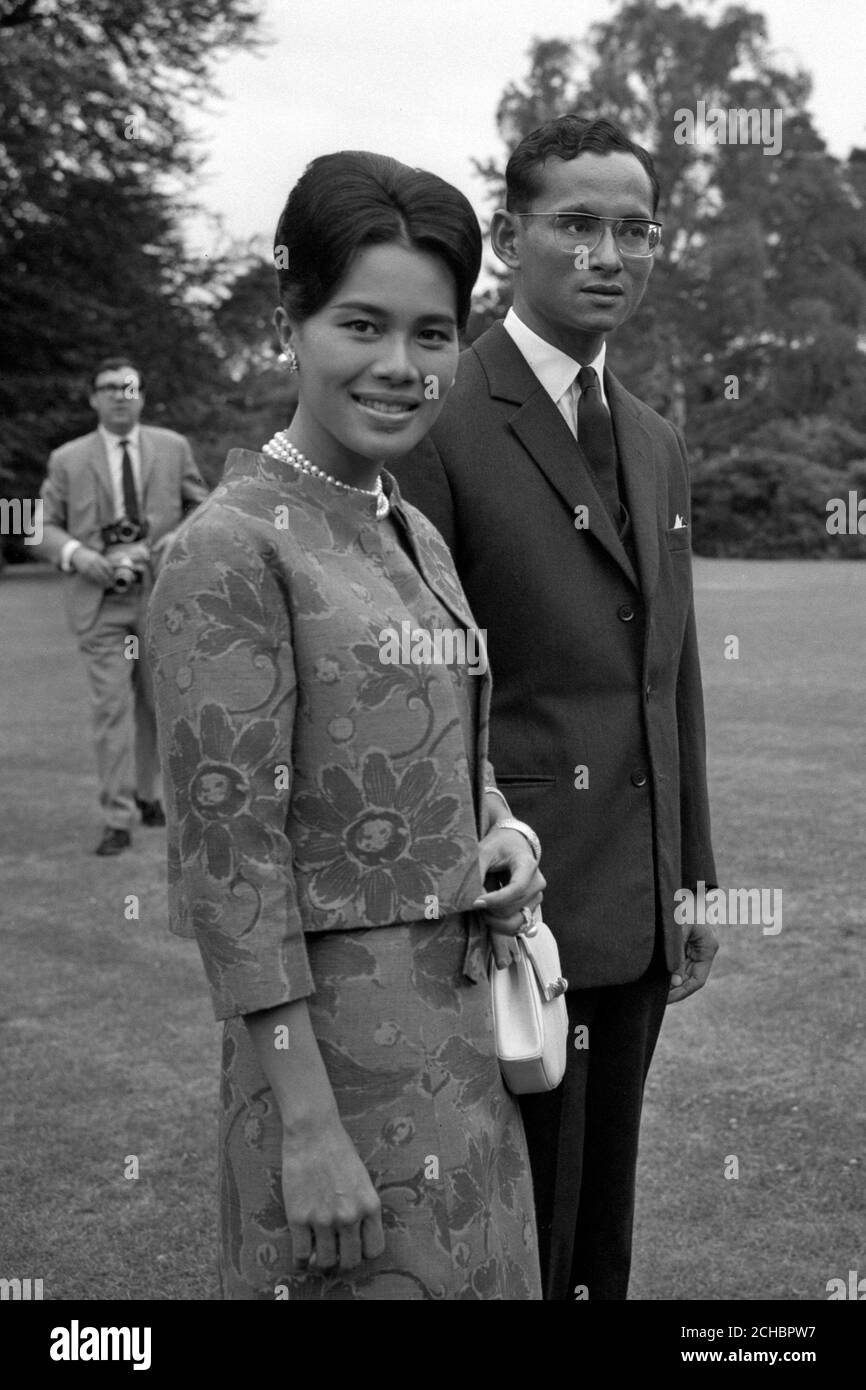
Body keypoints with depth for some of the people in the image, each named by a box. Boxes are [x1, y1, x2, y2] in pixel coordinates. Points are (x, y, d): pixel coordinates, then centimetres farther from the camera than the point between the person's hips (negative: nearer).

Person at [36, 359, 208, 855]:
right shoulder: (68, 459, 5)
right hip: (100, 600, -2)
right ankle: (118, 819, -4)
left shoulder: (173, 447, 7)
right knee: (112, 707, -7)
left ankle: (147, 794, 31)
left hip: (159, 595, 2)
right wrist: (76, 554, -13)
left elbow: (202, 507, 13)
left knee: (155, 701, 12)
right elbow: (44, 525, 6)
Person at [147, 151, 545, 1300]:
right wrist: (307, 1121, -19)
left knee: (477, 1272, 20)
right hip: (336, 1035, -8)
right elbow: (230, 850, -18)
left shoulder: (418, 538, 9)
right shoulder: (230, 549, -16)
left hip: (465, 1022, 8)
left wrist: (509, 832, -2)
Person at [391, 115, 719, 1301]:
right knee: (516, 1234, 5)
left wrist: (694, 885, 15)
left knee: (605, 1222, 18)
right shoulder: (438, 426, -11)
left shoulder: (659, 446, 13)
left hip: (638, 911, 7)